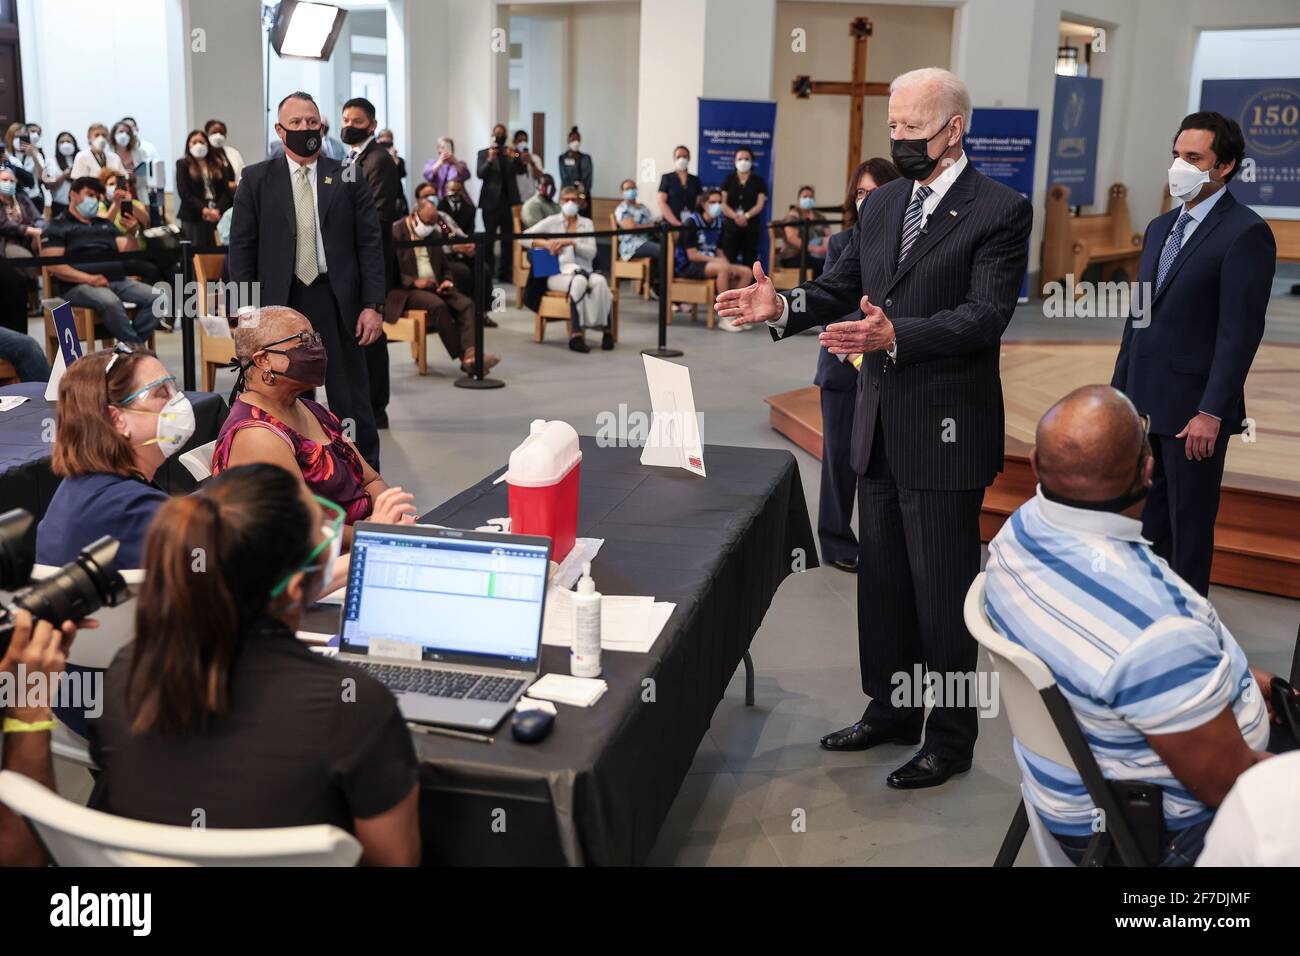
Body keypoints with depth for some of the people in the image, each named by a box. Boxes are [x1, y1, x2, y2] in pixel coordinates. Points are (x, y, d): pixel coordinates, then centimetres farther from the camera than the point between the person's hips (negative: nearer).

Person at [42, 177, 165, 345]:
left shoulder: (106, 224, 28)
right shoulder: (58, 227, 10)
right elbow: (53, 265, -4)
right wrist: (88, 278, -17)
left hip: (117, 280, 6)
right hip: (78, 284, -6)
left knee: (160, 296, -20)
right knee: (111, 302, -39)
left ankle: (130, 345, -25)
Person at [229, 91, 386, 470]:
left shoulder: (348, 178, 3)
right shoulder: (256, 179, 4)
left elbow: (370, 244, 1)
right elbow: (241, 249, 3)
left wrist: (373, 305, -5)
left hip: (338, 301, 0)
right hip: (278, 303, 1)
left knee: (351, 401, 6)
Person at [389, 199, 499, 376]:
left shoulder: (434, 233, 18)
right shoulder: (395, 233, -4)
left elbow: (445, 265, 25)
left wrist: (447, 280, 2)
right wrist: (414, 282, -21)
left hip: (435, 287, 6)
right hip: (405, 291, -6)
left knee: (466, 303, -22)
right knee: (438, 306, -35)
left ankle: (471, 354, -40)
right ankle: (462, 356, -29)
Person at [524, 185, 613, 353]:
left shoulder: (586, 223, 16)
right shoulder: (551, 222, 11)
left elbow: (591, 253, 3)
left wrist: (571, 243, -11)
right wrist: (545, 243, -12)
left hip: (583, 270, 2)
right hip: (558, 273, -2)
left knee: (600, 281, -33)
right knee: (579, 281, -38)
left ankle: (605, 329, -28)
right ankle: (576, 332, -40)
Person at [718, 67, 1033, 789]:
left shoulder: (999, 210, -10)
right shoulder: (881, 204, 12)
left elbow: (986, 315, -20)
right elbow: (840, 288, 12)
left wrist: (896, 334, -34)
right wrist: (782, 307, -8)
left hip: (946, 433, -7)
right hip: (879, 430, 7)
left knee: (942, 590, 3)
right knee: (880, 578, 17)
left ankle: (950, 737, 20)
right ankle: (891, 710, 34)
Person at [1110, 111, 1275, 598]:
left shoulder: (1245, 233, -11)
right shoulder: (1160, 227, 13)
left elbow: (1240, 332, -16)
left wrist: (1211, 412, -19)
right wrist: (1119, 389, 13)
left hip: (1192, 409, -7)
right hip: (1144, 403, 7)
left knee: (1189, 525, 5)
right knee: (1148, 520, 15)